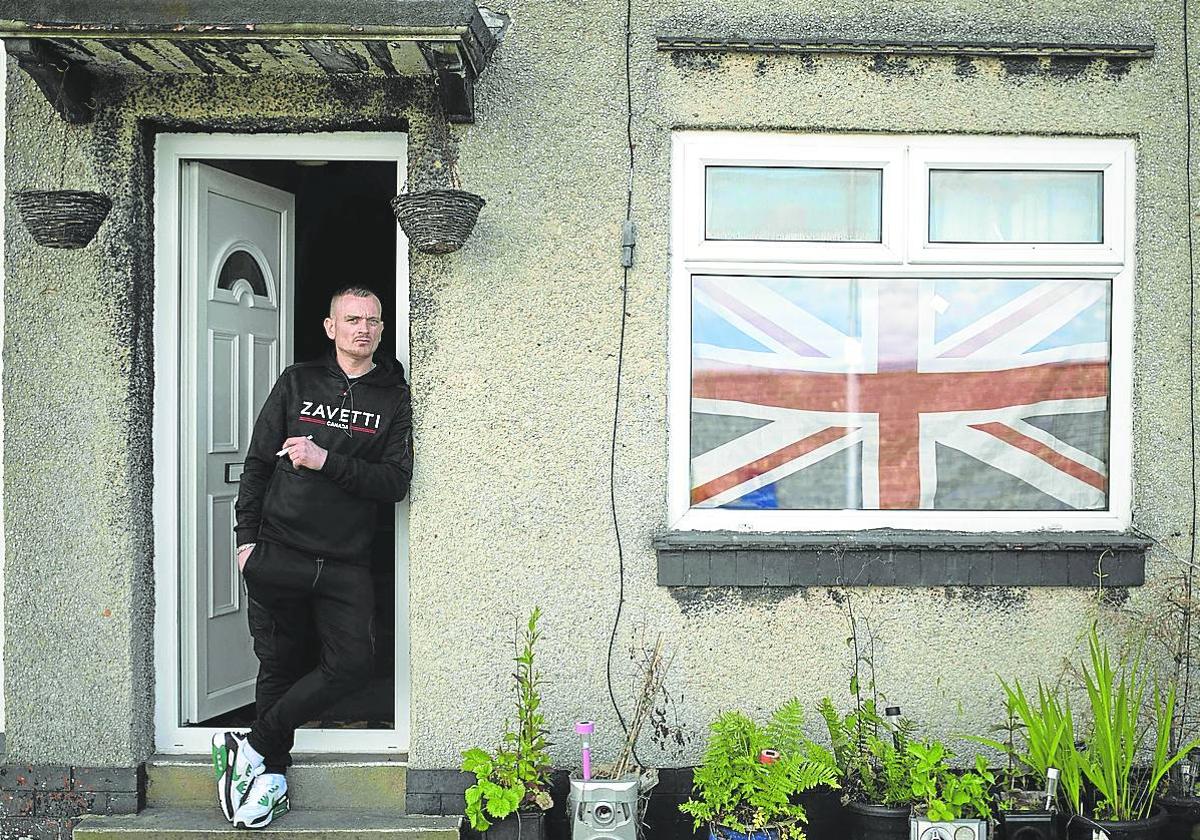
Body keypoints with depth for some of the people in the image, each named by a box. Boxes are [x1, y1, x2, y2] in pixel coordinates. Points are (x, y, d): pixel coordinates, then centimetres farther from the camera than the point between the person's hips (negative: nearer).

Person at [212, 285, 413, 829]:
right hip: (278, 552, 0)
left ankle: (252, 748, 1)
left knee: (352, 664, -11)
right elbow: (258, 462, 8)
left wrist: (328, 461, -15)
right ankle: (272, 775, 18)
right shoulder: (297, 383, 8)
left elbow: (396, 481, -4)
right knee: (280, 666, 5)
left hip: (346, 563, 0)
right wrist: (246, 537, 1)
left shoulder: (393, 397, 5)